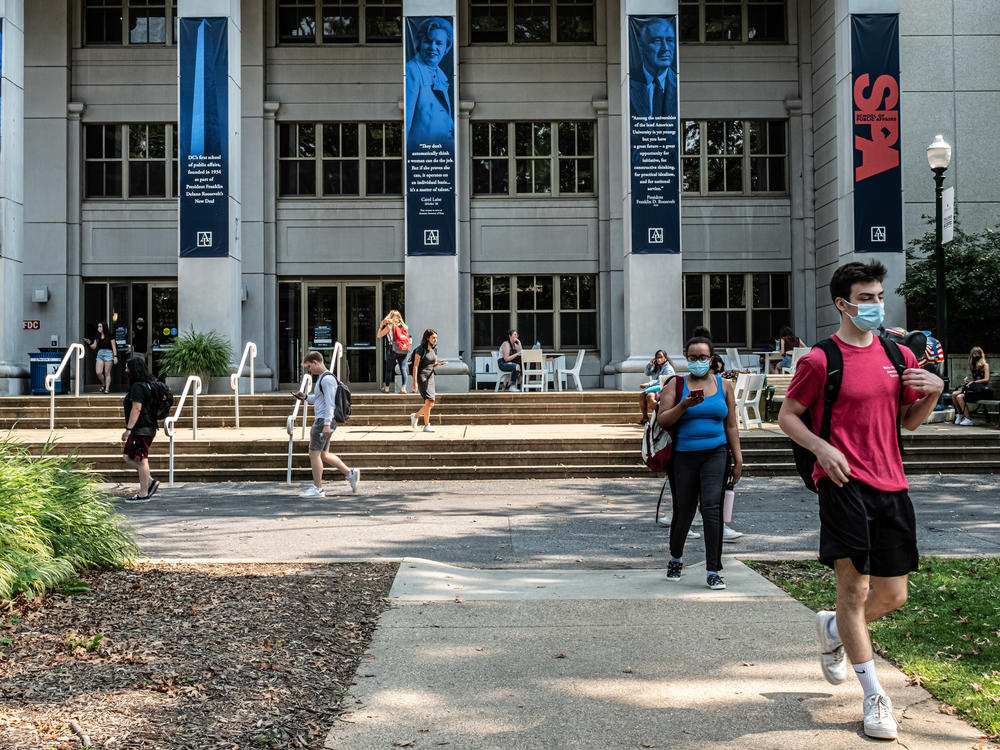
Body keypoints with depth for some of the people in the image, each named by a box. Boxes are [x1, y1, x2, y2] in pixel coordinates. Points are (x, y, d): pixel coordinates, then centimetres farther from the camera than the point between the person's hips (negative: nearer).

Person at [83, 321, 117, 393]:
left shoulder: (110, 335, 0)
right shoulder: (98, 337, 13)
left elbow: (114, 346, -1)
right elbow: (94, 346, 12)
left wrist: (115, 356, -8)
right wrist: (89, 343, -8)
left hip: (108, 353, -5)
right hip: (100, 354, 5)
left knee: (107, 373, -5)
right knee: (98, 372, -5)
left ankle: (107, 389, -2)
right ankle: (103, 384, 18)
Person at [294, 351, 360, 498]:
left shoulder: (327, 378, -14)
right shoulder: (322, 378, 19)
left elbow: (329, 403, -20)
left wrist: (327, 424, -24)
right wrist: (305, 397, 13)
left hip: (324, 421, -10)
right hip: (322, 421, 10)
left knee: (314, 453, -5)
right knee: (324, 455, 13)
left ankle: (317, 489, -1)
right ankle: (351, 473, 14)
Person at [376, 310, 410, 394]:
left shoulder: (389, 326, -3)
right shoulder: (404, 326, 9)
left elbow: (379, 335, 3)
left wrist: (381, 326, 12)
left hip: (392, 350, -3)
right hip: (403, 351, 3)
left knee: (389, 369, 7)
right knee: (403, 369, 2)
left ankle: (386, 387, 10)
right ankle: (403, 387, -5)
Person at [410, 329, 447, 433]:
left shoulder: (434, 350, 12)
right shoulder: (420, 349, -9)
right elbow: (415, 366, -12)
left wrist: (440, 364, -4)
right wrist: (415, 382, -18)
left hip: (430, 377, 7)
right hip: (421, 376, -7)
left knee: (431, 405, 3)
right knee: (429, 401, -19)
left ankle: (415, 416, 26)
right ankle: (426, 426, -13)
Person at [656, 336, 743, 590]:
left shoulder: (724, 385, 10)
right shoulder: (676, 385, 4)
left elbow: (731, 426, 11)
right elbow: (662, 420, -4)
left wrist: (738, 459, 6)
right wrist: (684, 405, -20)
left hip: (715, 454, 1)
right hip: (683, 457, 0)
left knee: (712, 508, -13)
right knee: (683, 512, 5)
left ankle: (713, 571, -9)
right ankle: (676, 557, 33)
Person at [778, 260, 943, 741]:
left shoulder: (899, 355, 12)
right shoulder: (820, 361, -4)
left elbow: (909, 419, 20)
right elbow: (786, 416, 2)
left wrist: (933, 393, 0)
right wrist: (821, 448, -14)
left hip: (891, 486, 6)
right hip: (844, 483, -5)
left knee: (892, 596, 8)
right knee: (854, 590, -5)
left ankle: (832, 629, 38)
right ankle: (875, 697, 7)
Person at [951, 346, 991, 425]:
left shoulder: (985, 365, 1)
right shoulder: (973, 366, 21)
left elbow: (986, 379, -8)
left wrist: (973, 382, -12)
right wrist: (967, 380, 1)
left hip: (981, 389, -7)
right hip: (973, 388, 7)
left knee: (960, 397, -27)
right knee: (954, 394, -13)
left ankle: (968, 419, -23)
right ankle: (959, 414, 0)